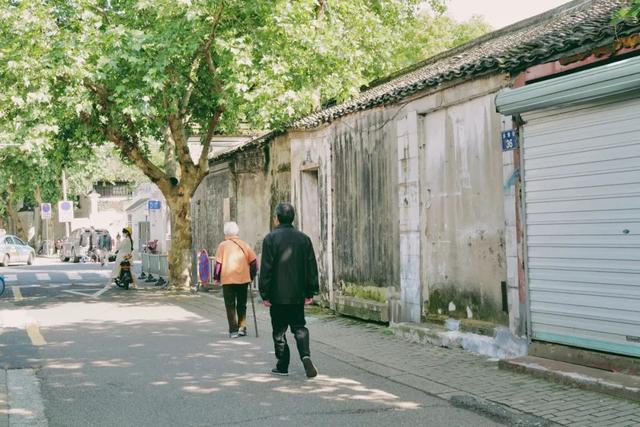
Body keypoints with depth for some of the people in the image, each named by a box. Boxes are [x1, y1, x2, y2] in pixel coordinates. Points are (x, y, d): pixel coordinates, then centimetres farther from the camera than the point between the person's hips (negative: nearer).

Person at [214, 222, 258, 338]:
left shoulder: (223, 245, 0)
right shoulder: (244, 245, 7)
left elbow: (218, 263, -4)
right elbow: (254, 261, 4)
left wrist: (216, 277, 6)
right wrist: (252, 275, 14)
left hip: (228, 279, -3)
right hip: (243, 279, 3)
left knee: (230, 306, 5)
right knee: (242, 305, 16)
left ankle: (233, 330, 2)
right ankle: (242, 327, 9)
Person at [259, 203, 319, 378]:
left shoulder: (271, 238, -9)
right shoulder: (303, 238, 4)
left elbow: (266, 268, -10)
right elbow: (312, 267, 6)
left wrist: (264, 294, -5)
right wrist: (310, 292, 11)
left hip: (278, 295, -3)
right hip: (298, 294, 3)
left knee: (279, 331, 8)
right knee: (299, 327, 12)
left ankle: (282, 366, 13)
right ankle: (305, 355, -11)